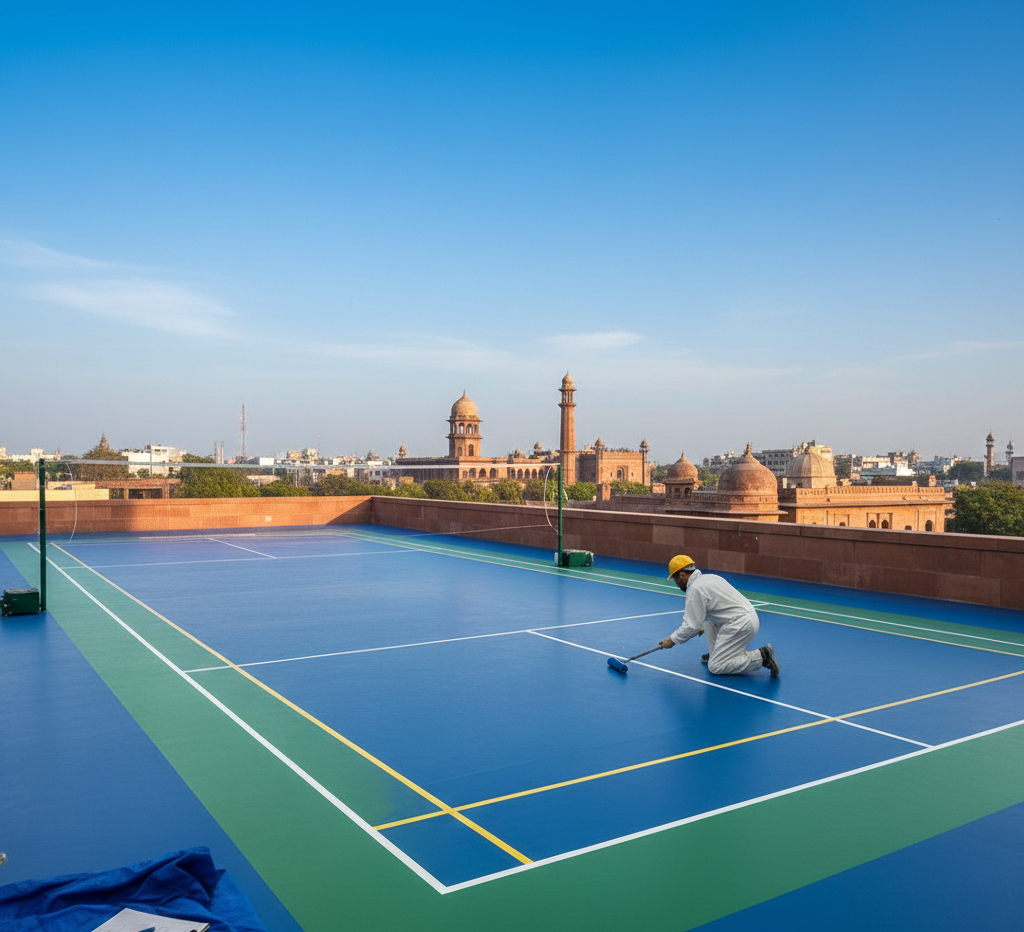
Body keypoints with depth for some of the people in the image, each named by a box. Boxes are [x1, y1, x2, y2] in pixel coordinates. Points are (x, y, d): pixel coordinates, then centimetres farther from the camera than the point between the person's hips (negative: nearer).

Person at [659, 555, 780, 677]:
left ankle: (761, 656, -10)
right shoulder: (709, 577, 16)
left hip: (740, 625, -10)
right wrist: (701, 627, 40)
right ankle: (716, 654, 24)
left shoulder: (695, 589, -13)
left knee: (715, 668, -5)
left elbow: (691, 627, -13)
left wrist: (672, 640, 0)